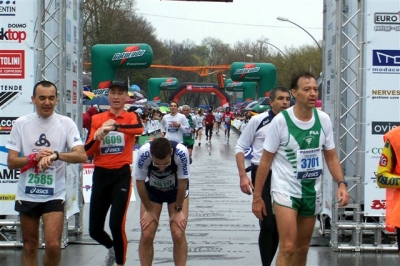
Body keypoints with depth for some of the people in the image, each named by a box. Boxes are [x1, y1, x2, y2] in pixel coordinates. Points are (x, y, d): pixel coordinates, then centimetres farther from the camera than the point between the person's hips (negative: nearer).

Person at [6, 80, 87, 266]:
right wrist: (35, 157, -19)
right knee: (29, 246, 12)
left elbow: (81, 156, -14)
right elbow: (11, 162, -2)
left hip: (54, 195, -2)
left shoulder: (66, 123, -4)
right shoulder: (21, 123, -1)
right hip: (27, 194, 2)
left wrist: (56, 155, -30)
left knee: (53, 245, -11)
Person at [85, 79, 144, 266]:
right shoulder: (97, 119, 7)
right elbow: (87, 151, 2)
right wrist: (96, 137, -17)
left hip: (121, 174, -3)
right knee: (94, 229, 6)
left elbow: (139, 129, -25)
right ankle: (112, 248, 40)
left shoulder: (131, 116, 1)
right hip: (100, 174, 3)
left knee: (117, 224, -14)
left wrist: (115, 126, -38)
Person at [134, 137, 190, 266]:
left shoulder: (181, 152, -37)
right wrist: (149, 210, -9)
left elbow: (182, 183, -20)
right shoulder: (143, 152, -36)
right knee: (147, 235, -6)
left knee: (178, 234, -9)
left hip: (177, 190, -1)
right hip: (152, 190, 1)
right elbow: (140, 183, -18)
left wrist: (178, 210, -11)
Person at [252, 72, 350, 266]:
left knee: (303, 249, 14)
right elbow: (265, 160, -6)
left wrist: (341, 183, -6)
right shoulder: (280, 121, -13)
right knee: (288, 248, -15)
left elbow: (331, 157, 9)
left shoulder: (324, 120, -1)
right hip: (285, 190, -5)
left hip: (312, 192, 5)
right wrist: (257, 196, -6)